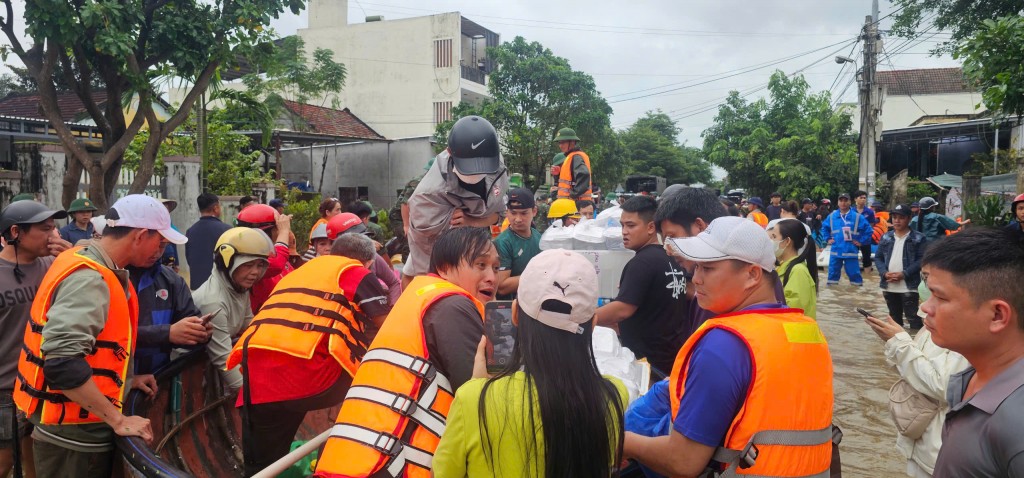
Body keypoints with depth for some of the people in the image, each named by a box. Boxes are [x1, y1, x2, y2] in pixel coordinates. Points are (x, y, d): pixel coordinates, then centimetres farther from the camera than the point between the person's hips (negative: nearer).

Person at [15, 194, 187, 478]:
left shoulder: (92, 268, 7)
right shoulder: (89, 278, -24)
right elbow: (62, 361, -34)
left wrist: (124, 380, 16)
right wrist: (119, 421, -28)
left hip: (78, 430, 9)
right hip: (74, 436, -9)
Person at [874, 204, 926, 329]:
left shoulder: (918, 238, -2)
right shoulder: (886, 237, 10)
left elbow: (921, 259, -7)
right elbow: (878, 257, 9)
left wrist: (904, 274, -17)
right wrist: (884, 273, -9)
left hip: (909, 286, -5)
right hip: (889, 286, 5)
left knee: (913, 317, -6)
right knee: (894, 316, 17)